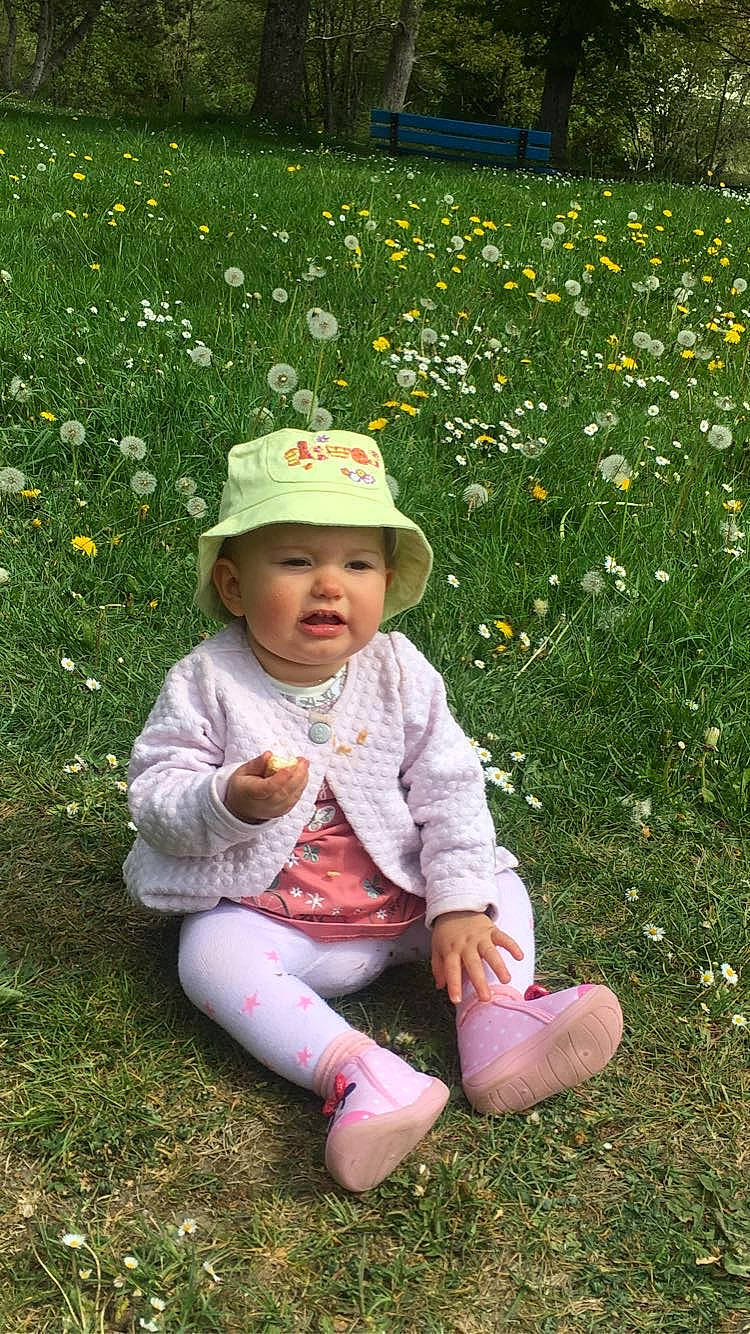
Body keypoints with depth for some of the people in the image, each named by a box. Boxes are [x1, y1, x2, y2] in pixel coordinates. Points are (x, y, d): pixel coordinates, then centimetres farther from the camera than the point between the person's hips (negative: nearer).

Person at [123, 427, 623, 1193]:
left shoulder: (398, 673, -8)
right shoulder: (207, 684, -14)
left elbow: (450, 789, -7)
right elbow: (155, 798, -14)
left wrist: (459, 904, -16)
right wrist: (230, 803, -35)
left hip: (400, 902, 3)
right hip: (264, 917, -3)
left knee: (499, 889, -6)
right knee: (211, 957, -29)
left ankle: (497, 1023, -17)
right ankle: (355, 1073, -38)